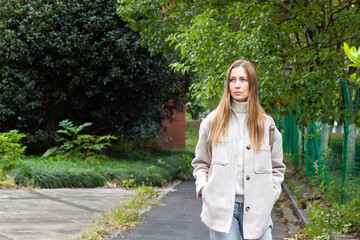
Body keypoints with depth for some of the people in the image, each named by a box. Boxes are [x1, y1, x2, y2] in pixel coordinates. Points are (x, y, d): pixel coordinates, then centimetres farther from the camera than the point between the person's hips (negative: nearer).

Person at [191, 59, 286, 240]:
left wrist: (269, 196, 3)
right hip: (221, 205, -1)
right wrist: (202, 187, -3)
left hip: (256, 209, 1)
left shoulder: (266, 125, 10)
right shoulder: (213, 122, 8)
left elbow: (277, 168, 17)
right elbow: (200, 163, 14)